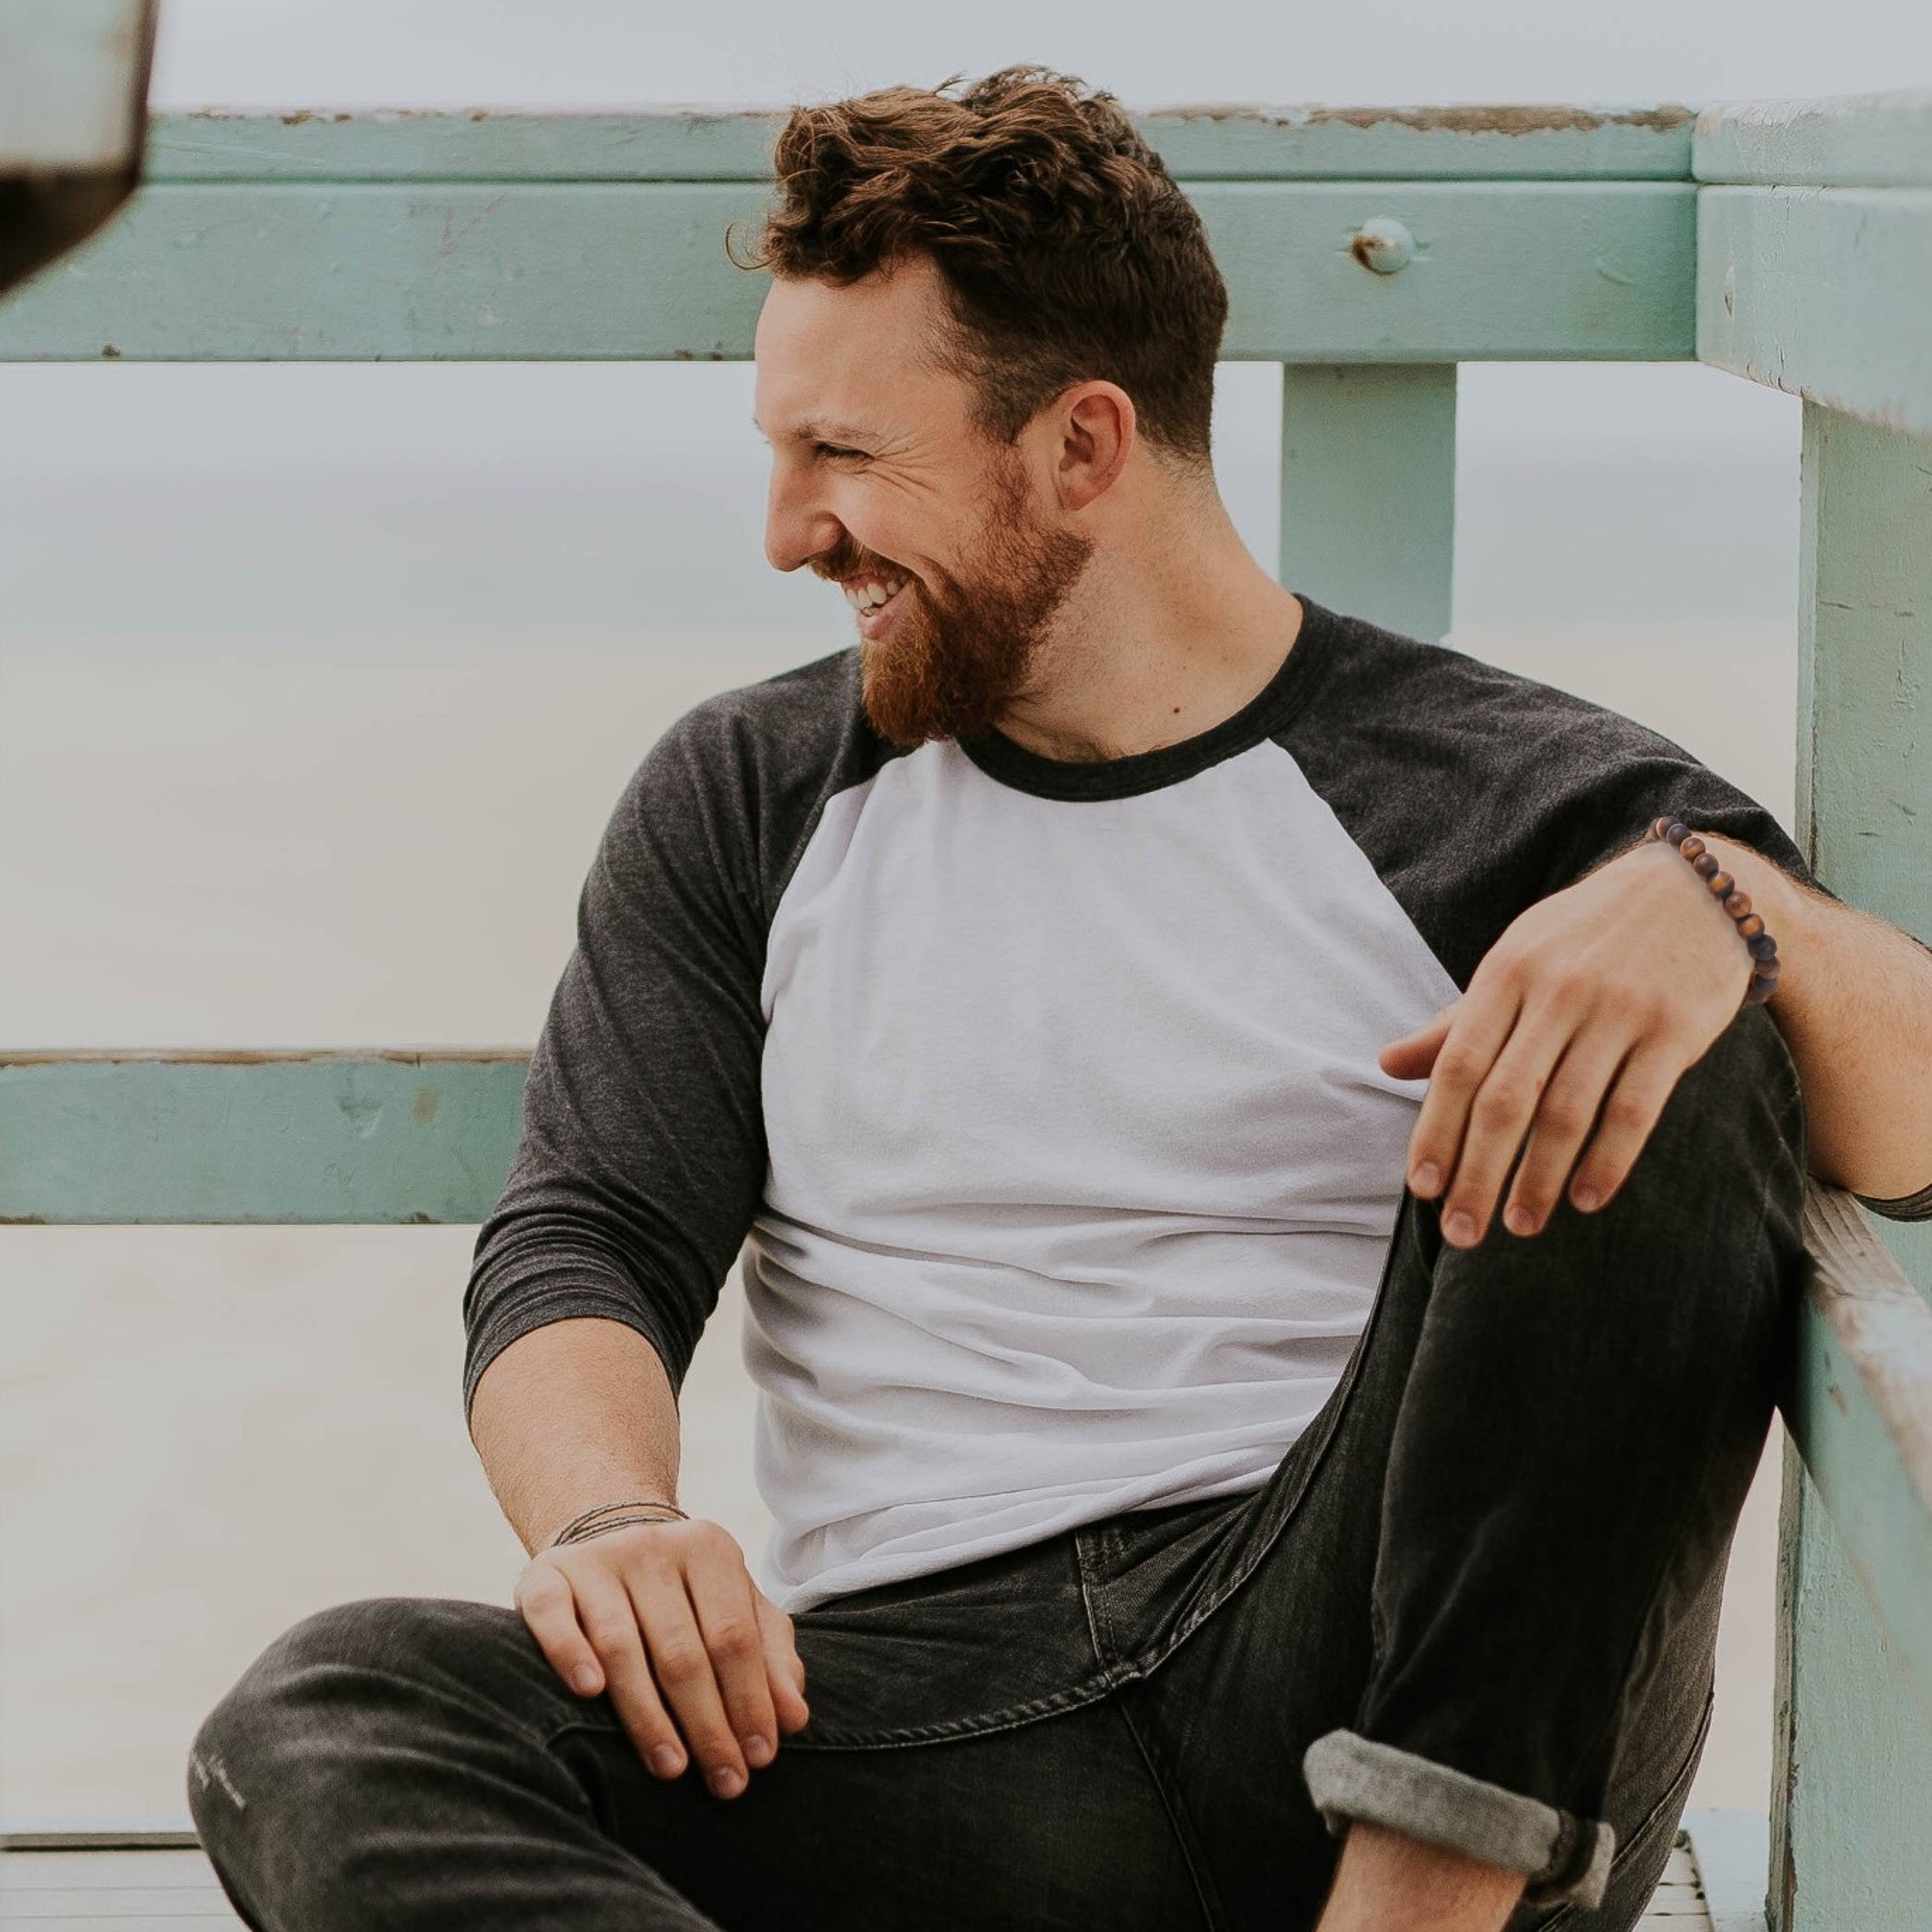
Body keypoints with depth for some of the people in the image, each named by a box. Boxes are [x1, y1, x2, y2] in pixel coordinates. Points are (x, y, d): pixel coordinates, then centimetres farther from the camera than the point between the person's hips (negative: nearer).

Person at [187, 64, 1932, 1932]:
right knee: (322, 1723, -24)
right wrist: (607, 1518, -16)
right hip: (919, 1700, 2)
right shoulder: (745, 799, 18)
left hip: (1414, 1707, -2)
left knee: (1644, 1072, -22)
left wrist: (1722, 901, -25)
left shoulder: (1500, 799, 7)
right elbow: (582, 1238, 8)